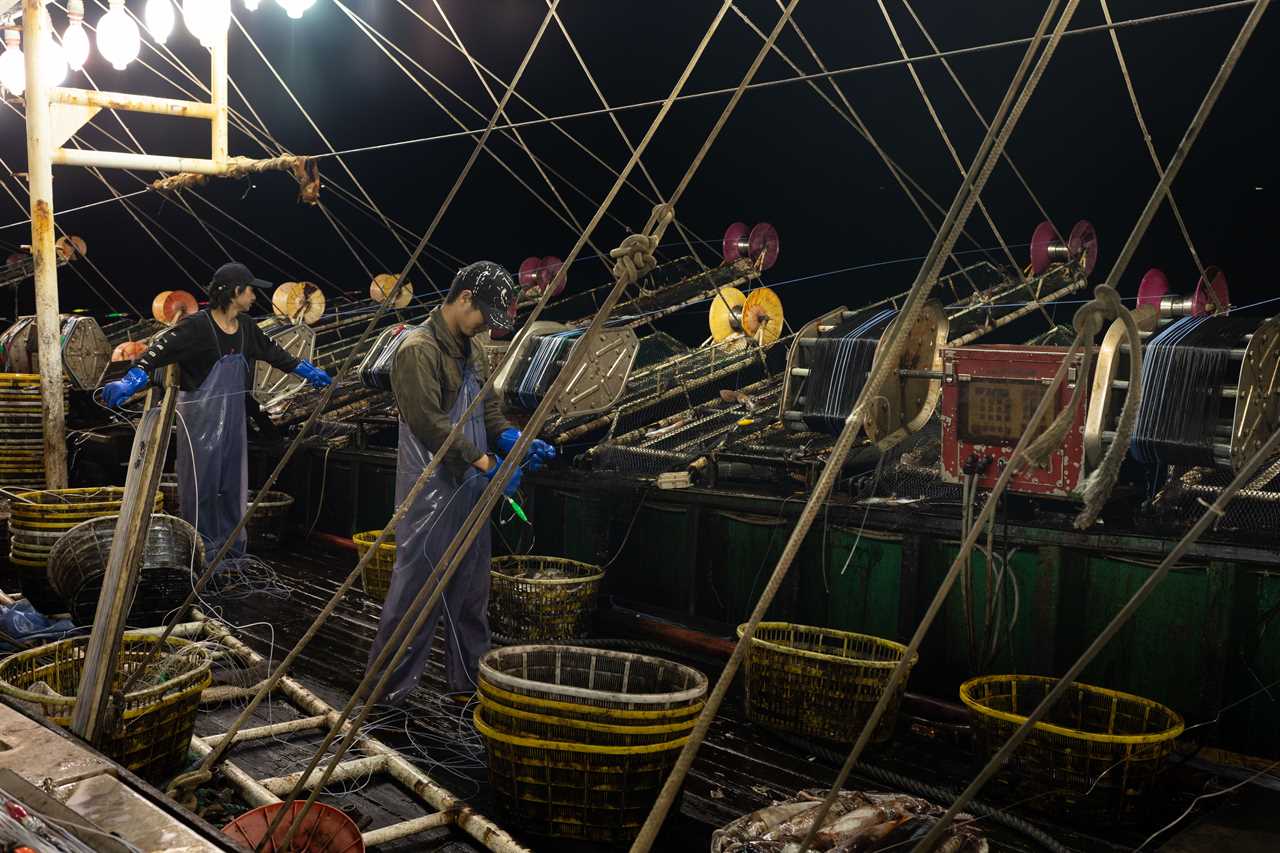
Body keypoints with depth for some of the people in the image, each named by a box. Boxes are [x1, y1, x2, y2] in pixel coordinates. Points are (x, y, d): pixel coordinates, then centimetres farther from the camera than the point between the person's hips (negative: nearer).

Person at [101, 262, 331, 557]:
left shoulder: (245, 327, 5)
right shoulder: (198, 325, -18)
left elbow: (272, 351, 20)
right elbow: (162, 348, -27)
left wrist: (306, 370, 29)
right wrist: (131, 380, -41)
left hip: (233, 416, 7)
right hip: (201, 416, -7)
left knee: (233, 479, 15)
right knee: (202, 480, 2)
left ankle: (231, 542, 29)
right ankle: (203, 549, 14)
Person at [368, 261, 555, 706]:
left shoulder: (472, 351, 15)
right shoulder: (419, 349, -14)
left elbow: (488, 411, 18)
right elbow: (430, 423, -20)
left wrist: (517, 441, -1)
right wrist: (484, 462, -20)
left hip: (469, 491, 9)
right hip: (430, 496, -9)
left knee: (471, 590, 14)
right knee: (415, 589, -4)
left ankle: (469, 681, 25)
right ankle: (385, 690, 7)